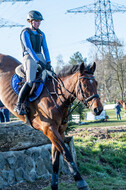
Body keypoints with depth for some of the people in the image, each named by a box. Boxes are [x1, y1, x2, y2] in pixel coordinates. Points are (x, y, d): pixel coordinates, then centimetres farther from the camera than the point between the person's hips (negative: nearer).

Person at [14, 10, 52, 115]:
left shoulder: (41, 34, 17)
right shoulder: (25, 33, -2)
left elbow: (45, 49, 11)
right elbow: (29, 48, -13)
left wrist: (48, 62, -5)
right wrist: (38, 61, -23)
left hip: (41, 58, 7)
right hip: (29, 58, -7)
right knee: (31, 81, -25)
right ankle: (18, 106, -19)